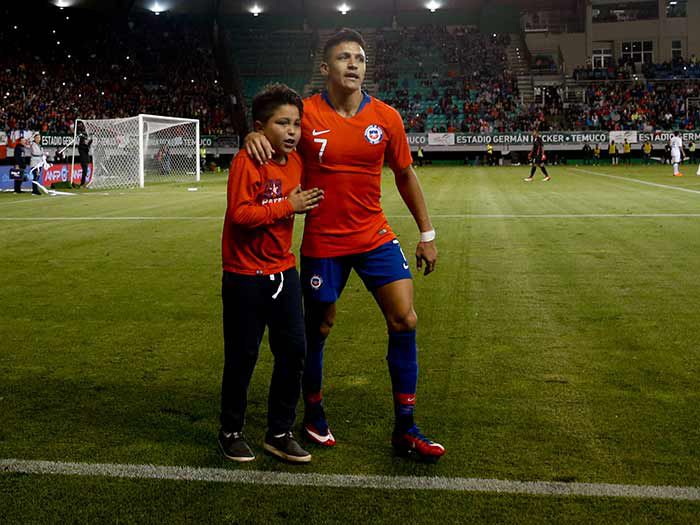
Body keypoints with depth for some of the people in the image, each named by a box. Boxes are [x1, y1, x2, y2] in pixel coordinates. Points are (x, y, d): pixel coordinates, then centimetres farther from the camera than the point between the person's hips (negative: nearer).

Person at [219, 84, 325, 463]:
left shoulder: (295, 160, 5)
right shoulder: (246, 162, -17)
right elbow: (240, 214, -25)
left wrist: (306, 203, 4)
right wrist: (288, 206, -22)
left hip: (283, 271, 7)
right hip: (245, 276, -7)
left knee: (293, 351, 6)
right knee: (242, 357, 5)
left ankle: (279, 434, 20)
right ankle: (231, 433, 24)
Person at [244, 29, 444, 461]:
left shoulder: (387, 117, -2)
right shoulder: (306, 114, -9)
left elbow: (405, 174, 10)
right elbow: (271, 137, 6)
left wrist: (427, 234, 10)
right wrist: (255, 138, -21)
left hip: (375, 237, 2)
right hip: (322, 242, -2)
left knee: (405, 320, -7)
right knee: (318, 329, 9)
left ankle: (405, 430, 5)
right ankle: (314, 416, 34)